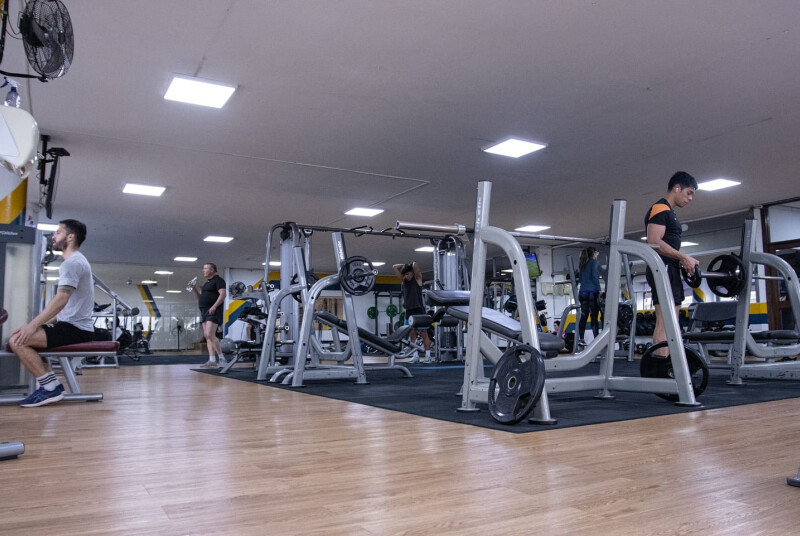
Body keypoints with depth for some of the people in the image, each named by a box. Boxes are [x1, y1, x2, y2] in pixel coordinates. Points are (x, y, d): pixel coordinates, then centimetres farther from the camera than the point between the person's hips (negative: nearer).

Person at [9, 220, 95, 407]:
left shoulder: (71, 262, -14)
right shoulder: (77, 261, 21)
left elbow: (60, 300, -25)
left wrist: (33, 325, -22)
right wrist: (38, 323, 20)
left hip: (75, 328, -11)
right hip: (76, 326, 11)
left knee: (17, 341, -19)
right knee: (26, 339, 21)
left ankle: (50, 387, -14)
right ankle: (50, 384, 10)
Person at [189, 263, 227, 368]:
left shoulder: (218, 280, -3)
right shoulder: (207, 283, 24)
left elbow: (223, 294, -16)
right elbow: (199, 297, 28)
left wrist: (214, 307, -24)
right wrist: (193, 288, 13)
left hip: (213, 312, -10)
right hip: (204, 311, 10)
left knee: (210, 335, -19)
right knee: (207, 337, 4)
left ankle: (222, 359, -15)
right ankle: (212, 360, 4)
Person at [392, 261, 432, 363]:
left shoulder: (417, 278, -1)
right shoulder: (404, 280, 12)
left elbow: (415, 266, -17)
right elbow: (395, 267, 14)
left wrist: (412, 264, 3)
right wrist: (404, 266, 12)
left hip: (418, 309, -6)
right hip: (408, 310, 6)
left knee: (423, 333, -3)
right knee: (412, 334, 5)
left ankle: (428, 356, -2)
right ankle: (415, 356, 8)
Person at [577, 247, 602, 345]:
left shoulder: (582, 264, 19)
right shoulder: (594, 262, -1)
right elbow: (595, 276, -10)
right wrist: (599, 290, -8)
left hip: (582, 292, 6)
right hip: (592, 292, -6)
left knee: (584, 316, 5)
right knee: (594, 317, -6)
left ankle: (581, 339, 0)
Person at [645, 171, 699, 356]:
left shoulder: (669, 213, 24)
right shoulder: (660, 209, -7)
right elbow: (654, 242, -19)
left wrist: (684, 260, 12)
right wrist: (683, 257, -17)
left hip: (671, 271, 11)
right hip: (663, 270, -11)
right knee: (664, 323, -16)